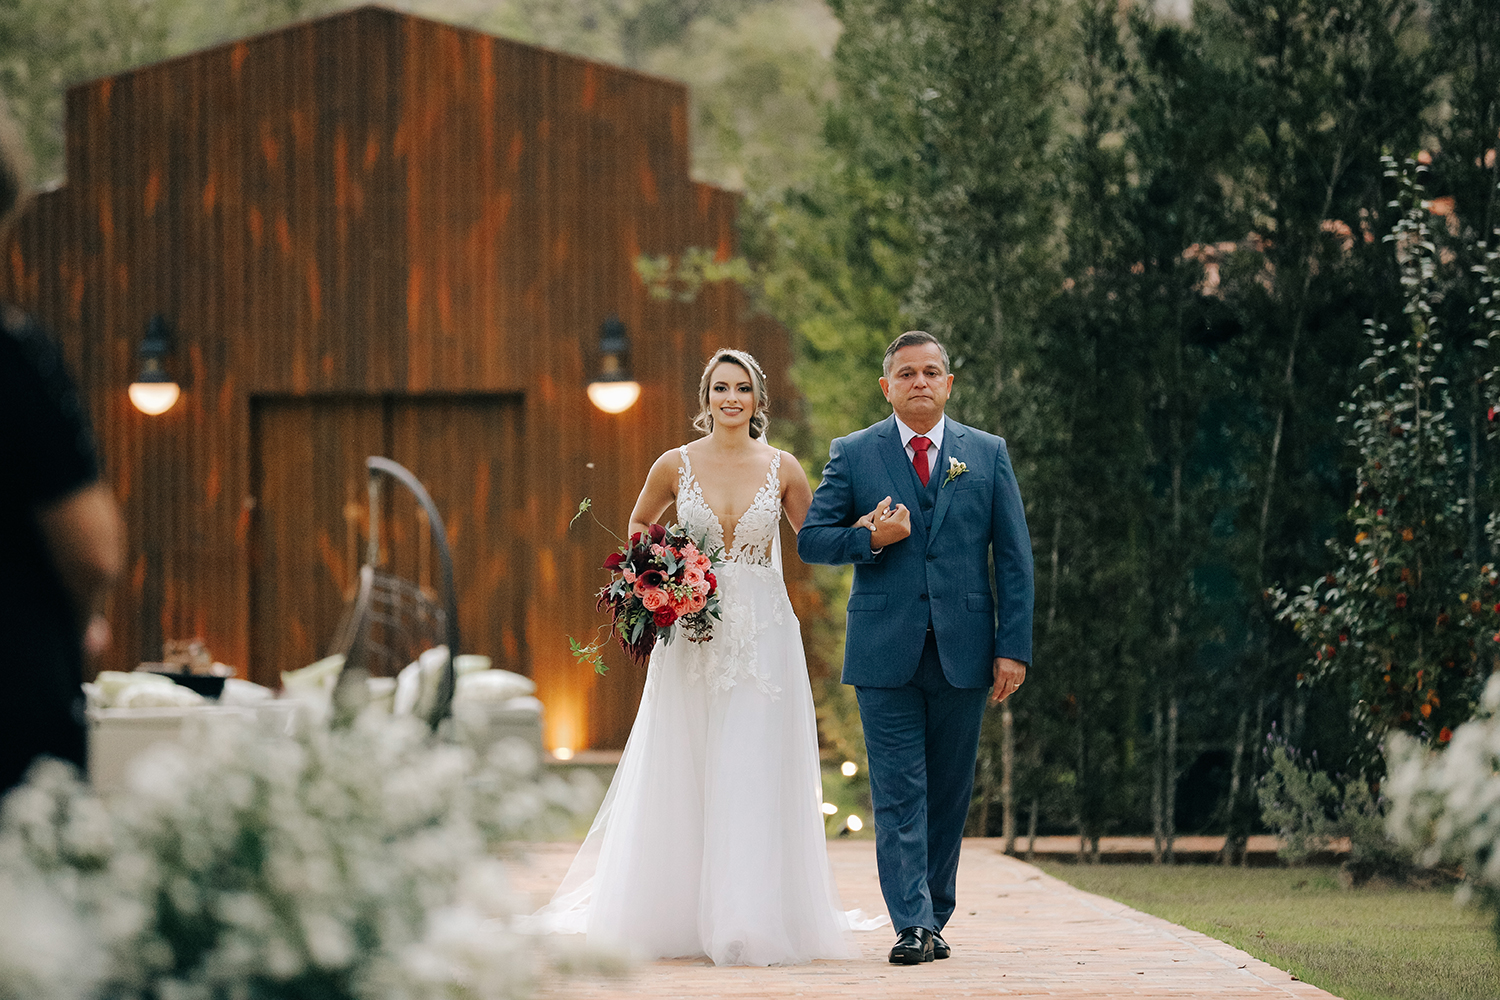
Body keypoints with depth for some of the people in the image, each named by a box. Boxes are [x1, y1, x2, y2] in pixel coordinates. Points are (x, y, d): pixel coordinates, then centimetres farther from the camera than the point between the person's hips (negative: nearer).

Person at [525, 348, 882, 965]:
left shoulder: (783, 470, 1)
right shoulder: (676, 466, 2)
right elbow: (638, 526, 19)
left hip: (764, 633, -1)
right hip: (692, 631, 1)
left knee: (754, 774, -4)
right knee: (681, 778, 2)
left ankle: (751, 922, -1)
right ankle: (677, 916, 11)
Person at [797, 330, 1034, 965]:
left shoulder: (988, 454, 8)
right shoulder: (852, 454, 6)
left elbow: (1014, 557, 6)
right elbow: (811, 539, 4)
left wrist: (1013, 647, -2)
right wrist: (869, 538, -15)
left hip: (964, 650, 1)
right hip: (886, 651, -1)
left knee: (949, 794, 7)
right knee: (898, 793, -6)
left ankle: (933, 918, 16)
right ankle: (912, 923, -9)